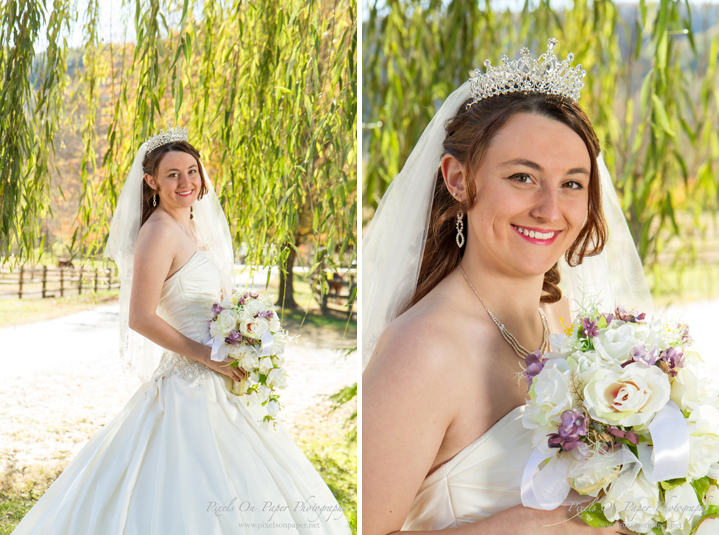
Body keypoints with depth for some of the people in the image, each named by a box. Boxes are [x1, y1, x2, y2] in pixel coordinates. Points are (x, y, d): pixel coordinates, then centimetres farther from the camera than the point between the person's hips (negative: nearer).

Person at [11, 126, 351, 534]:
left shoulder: (192, 227, 12)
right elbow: (140, 318, -21)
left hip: (218, 378, 9)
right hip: (189, 381, -9)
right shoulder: (158, 232, -16)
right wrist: (207, 355, -19)